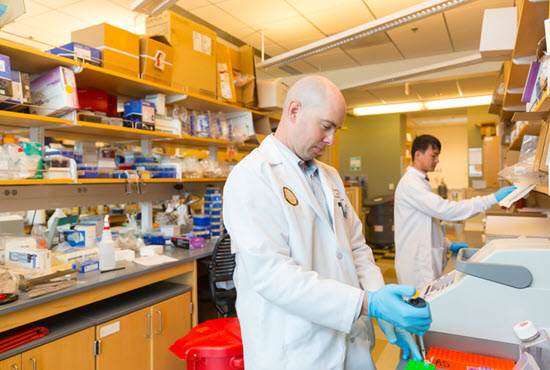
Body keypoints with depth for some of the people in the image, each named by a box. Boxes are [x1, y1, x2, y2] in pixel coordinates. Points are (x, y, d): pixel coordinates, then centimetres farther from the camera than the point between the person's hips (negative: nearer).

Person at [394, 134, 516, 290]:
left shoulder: (419, 181, 16)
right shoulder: (410, 183, -18)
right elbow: (444, 210, -27)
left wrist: (448, 244, 10)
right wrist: (493, 199, -26)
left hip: (427, 261, 10)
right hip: (416, 264, -10)